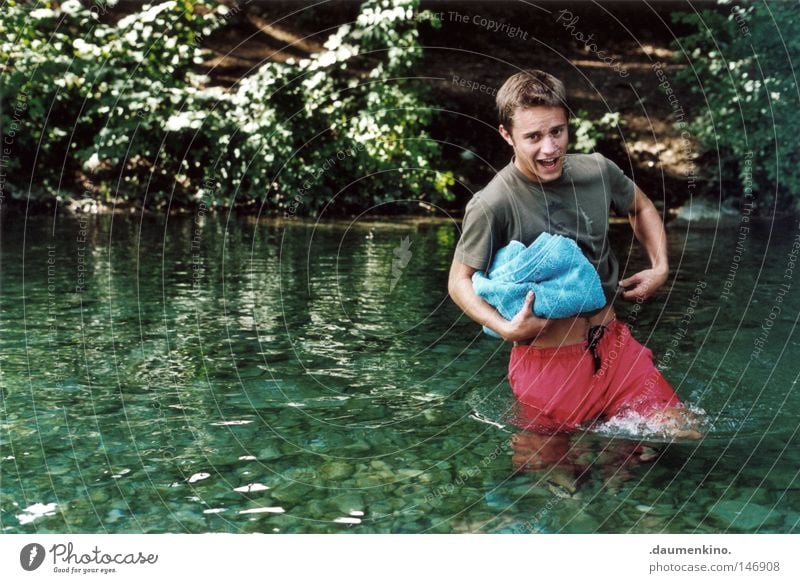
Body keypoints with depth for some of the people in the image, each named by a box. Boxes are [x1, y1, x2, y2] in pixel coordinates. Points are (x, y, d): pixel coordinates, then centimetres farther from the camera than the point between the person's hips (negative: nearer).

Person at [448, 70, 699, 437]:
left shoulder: (598, 171, -2)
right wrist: (506, 329, -24)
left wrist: (660, 268, 5)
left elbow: (641, 208, 19)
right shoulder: (492, 205, -19)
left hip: (613, 344, 5)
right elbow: (459, 281, -9)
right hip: (548, 364, -5)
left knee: (684, 436, 2)